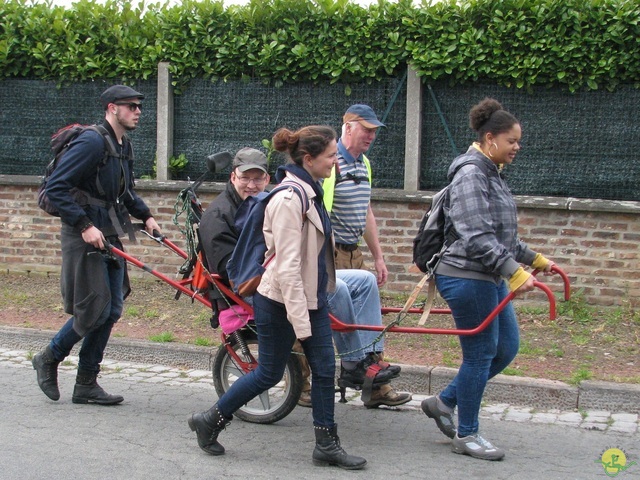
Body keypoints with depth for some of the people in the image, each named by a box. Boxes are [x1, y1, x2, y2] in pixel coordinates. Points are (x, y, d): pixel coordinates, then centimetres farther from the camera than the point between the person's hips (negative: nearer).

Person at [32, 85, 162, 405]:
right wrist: (85, 226, -24)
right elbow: (55, 188, -21)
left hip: (109, 238, 9)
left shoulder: (123, 145, 12)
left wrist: (145, 216, 13)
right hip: (85, 237, -9)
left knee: (111, 311, 7)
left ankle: (86, 384, 16)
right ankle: (49, 359, 16)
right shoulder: (92, 142, -17)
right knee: (94, 310, -8)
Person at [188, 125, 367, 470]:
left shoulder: (309, 192, 7)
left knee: (324, 370, 8)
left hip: (312, 298, 9)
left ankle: (327, 445, 18)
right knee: (269, 374, 5)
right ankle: (210, 422, 22)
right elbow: (287, 267, -26)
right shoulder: (289, 199, -23)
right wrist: (300, 322, -25)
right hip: (282, 302, -9)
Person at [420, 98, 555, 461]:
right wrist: (515, 272, -29)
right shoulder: (470, 175, -16)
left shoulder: (492, 174, 16)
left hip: (491, 278, 10)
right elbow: (478, 237, -25)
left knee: (506, 348, 13)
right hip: (468, 277, -10)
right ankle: (467, 435, 13)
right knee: (480, 353, -1)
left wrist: (534, 258, 28)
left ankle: (444, 402, 26)